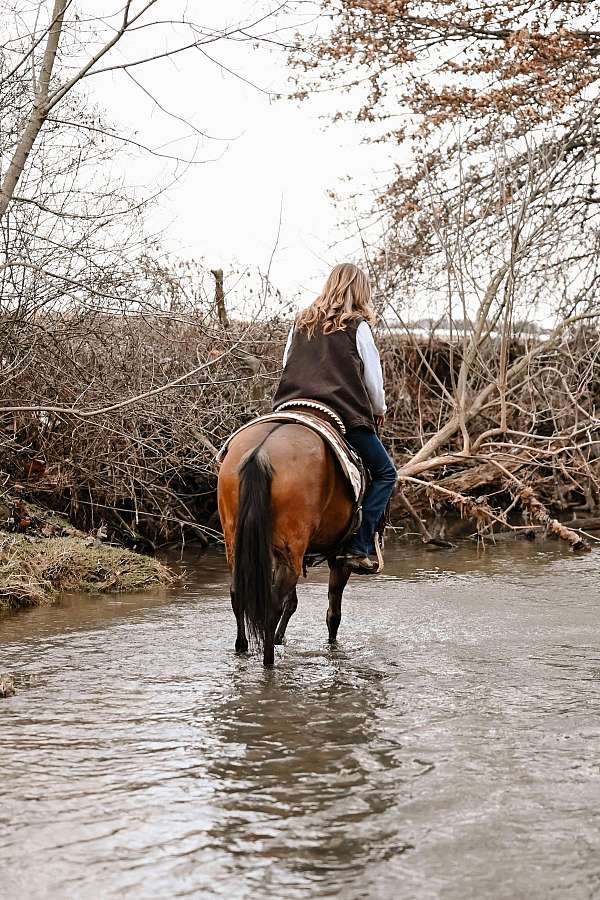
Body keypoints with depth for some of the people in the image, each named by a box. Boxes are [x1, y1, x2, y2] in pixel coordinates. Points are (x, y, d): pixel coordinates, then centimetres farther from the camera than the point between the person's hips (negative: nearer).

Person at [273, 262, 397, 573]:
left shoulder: (300, 322, 15)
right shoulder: (357, 326, 2)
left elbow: (286, 364, 17)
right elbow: (374, 378, 4)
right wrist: (380, 411, 21)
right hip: (345, 415, -4)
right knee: (385, 473, 9)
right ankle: (358, 548, -3)